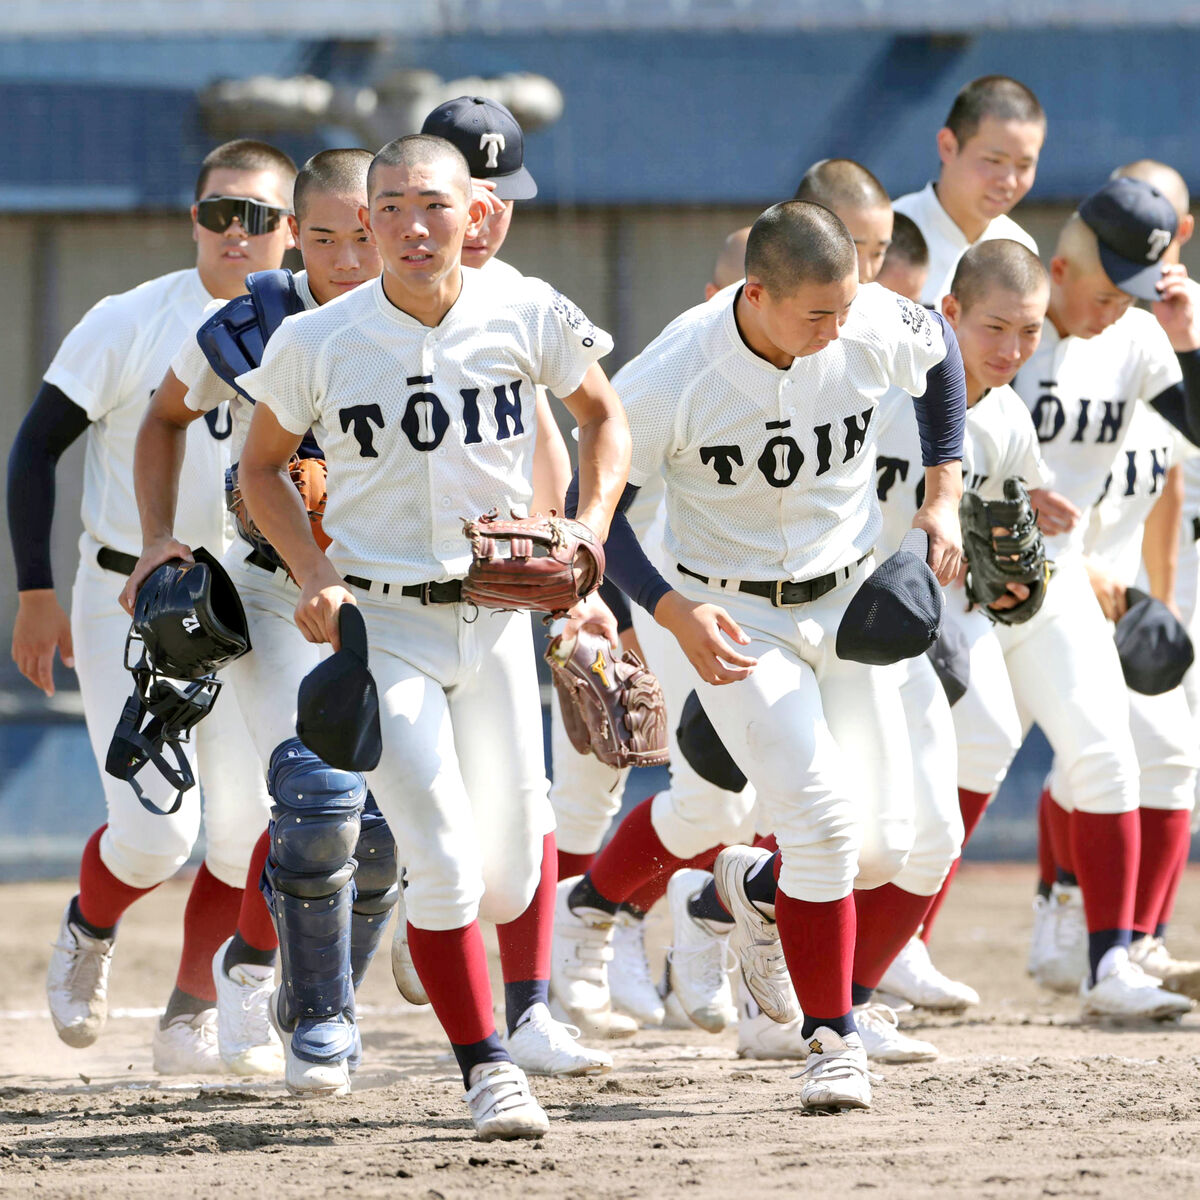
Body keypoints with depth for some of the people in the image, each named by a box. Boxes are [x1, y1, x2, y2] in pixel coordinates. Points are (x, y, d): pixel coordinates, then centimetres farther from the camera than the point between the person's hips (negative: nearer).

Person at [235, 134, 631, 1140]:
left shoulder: (527, 316, -7)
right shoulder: (316, 342, -10)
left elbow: (603, 418, 11)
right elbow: (262, 468, 6)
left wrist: (587, 537, -3)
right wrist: (315, 577, -8)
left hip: (496, 609, 2)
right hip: (379, 622, -2)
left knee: (512, 849, 6)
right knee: (445, 859, -13)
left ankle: (529, 1001, 37)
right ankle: (486, 1068, 0)